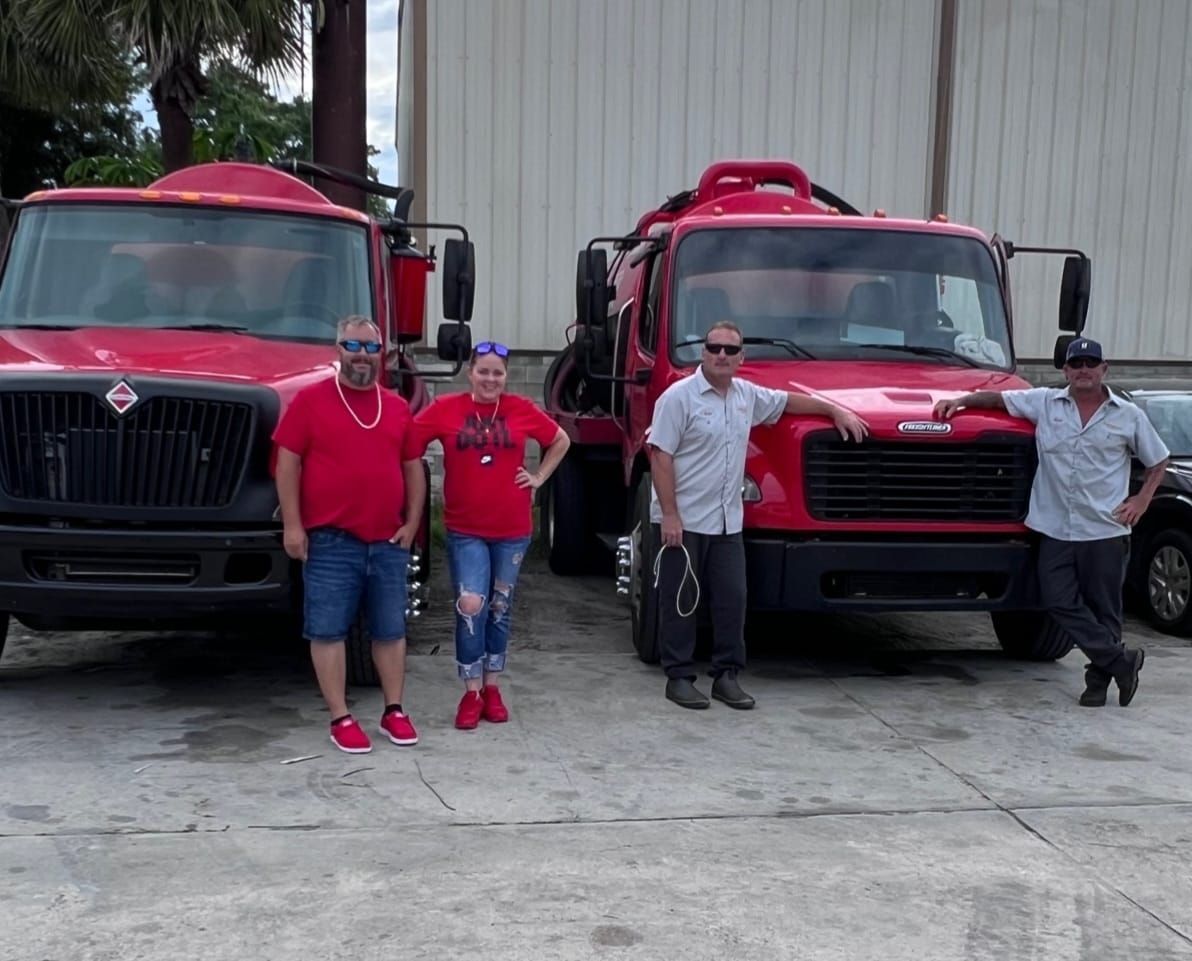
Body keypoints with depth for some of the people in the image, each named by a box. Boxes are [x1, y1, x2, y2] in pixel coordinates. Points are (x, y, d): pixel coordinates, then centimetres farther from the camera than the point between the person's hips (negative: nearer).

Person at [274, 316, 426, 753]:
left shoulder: (397, 407, 11)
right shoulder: (310, 400, -1)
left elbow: (413, 469, 14)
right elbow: (287, 464, -3)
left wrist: (411, 523, 5)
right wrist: (292, 525, -9)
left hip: (387, 542, 4)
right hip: (330, 541, -4)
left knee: (391, 630, 10)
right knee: (328, 630, 0)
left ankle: (394, 711, 22)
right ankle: (340, 718, 10)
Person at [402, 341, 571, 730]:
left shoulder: (522, 410, 0)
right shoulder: (445, 409, -5)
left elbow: (561, 440, 14)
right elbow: (408, 441, 1)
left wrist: (539, 476, 6)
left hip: (513, 529, 2)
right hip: (464, 529, -2)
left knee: (500, 609, 12)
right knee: (470, 606, -11)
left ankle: (492, 689, 24)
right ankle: (471, 694, 3)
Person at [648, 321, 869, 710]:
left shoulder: (747, 396, 11)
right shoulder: (679, 396, -9)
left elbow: (788, 401, 30)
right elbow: (660, 456, -13)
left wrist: (835, 410, 26)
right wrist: (669, 515, -18)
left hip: (727, 522, 6)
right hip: (683, 520, -6)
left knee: (732, 599, 5)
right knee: (680, 601, 1)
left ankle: (726, 675, 15)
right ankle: (679, 677, 10)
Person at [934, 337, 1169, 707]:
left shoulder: (1128, 416, 4)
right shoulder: (1044, 403, 6)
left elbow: (1158, 461, 14)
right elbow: (997, 398, 11)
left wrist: (1141, 501, 3)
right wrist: (961, 401, -5)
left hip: (1105, 531, -1)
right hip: (1055, 529, 2)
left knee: (1103, 608, 6)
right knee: (1060, 602, -4)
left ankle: (1099, 677, 20)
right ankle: (1121, 661, 6)